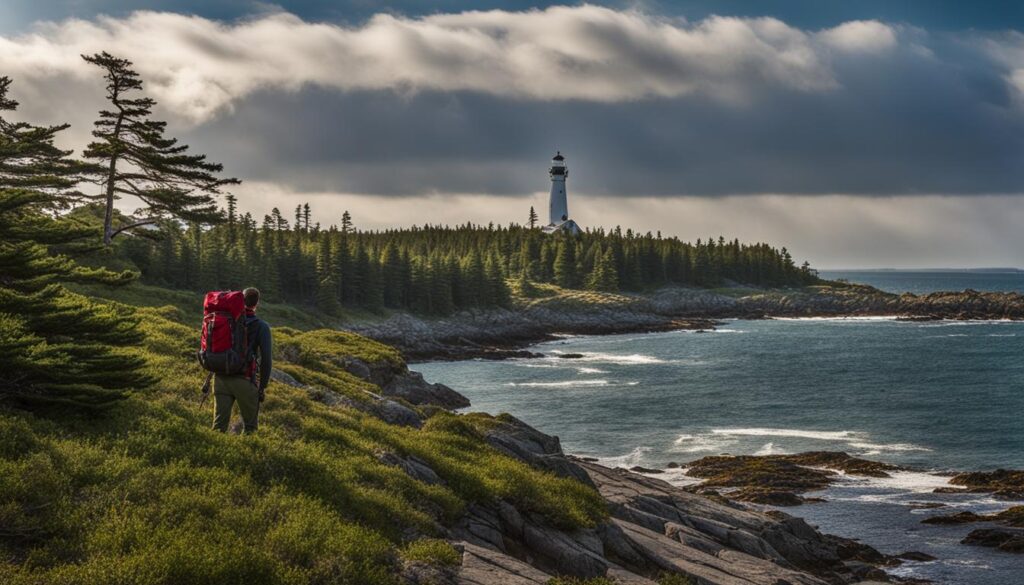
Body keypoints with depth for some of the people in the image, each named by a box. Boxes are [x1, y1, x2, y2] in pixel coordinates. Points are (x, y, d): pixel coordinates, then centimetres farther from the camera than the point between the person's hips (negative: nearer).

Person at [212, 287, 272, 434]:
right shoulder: (261, 327, -3)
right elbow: (266, 359, -9)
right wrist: (262, 387, -1)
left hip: (221, 378, 3)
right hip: (244, 381, -3)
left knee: (219, 423, 5)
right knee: (250, 425, 11)